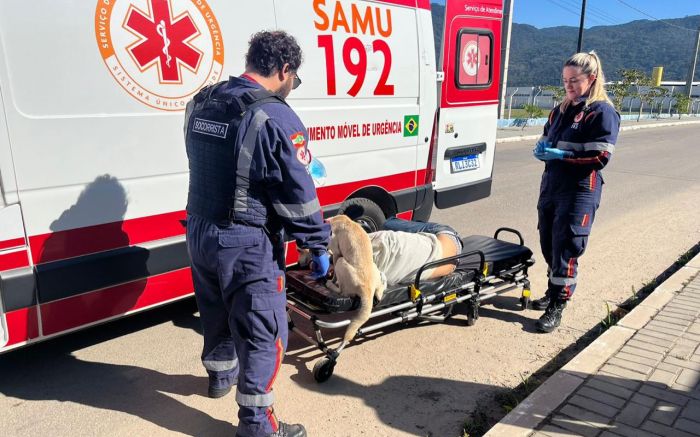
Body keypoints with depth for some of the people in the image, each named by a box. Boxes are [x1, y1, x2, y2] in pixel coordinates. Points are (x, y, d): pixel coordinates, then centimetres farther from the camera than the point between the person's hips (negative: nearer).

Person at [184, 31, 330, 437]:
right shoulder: (275, 117, -18)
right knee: (263, 332, 6)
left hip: (199, 234, 8)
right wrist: (319, 245, -6)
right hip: (247, 245, -8)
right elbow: (298, 193, -17)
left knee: (218, 313, 27)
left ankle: (221, 374, 51)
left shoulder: (201, 103, 5)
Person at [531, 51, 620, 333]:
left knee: (566, 249, -5)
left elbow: (600, 157, -14)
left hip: (579, 192, -7)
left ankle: (557, 307, 5)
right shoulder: (561, 110, 15)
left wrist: (561, 155, -18)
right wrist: (542, 149, 1)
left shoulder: (602, 112, -7)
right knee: (548, 244, 13)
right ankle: (553, 292, 31)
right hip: (551, 186, 7)